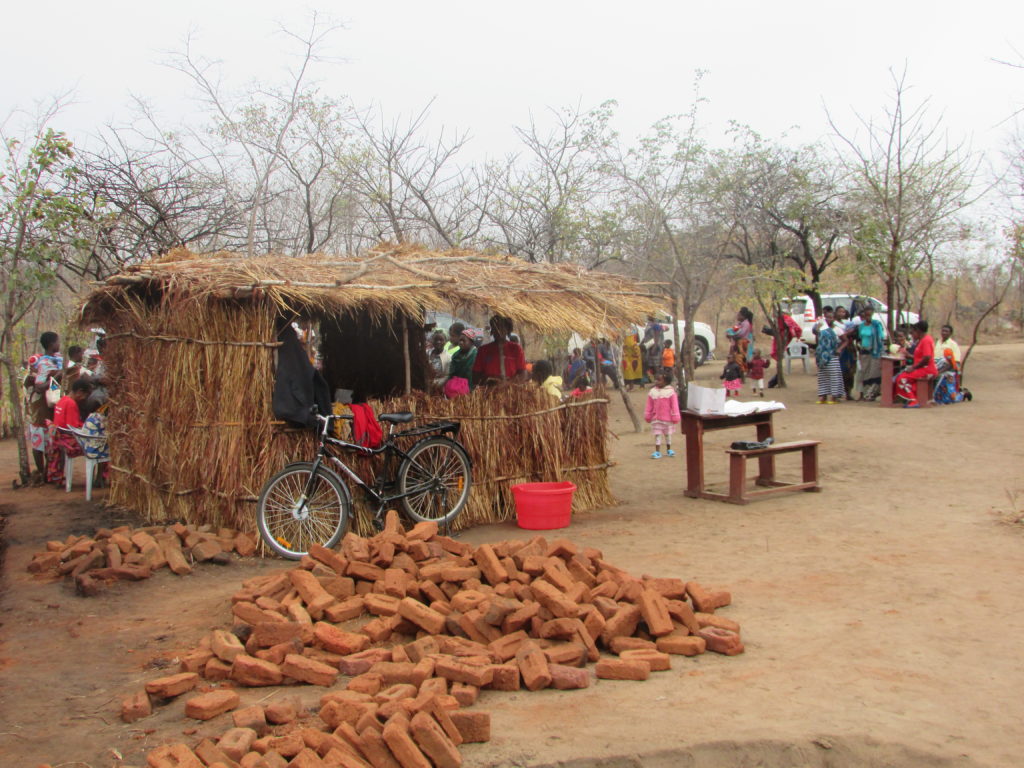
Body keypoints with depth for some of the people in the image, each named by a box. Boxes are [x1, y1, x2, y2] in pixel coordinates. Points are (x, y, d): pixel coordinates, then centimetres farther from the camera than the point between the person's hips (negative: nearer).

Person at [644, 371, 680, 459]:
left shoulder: (670, 391, -9)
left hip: (668, 418, -2)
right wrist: (647, 416, 8)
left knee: (668, 434, 13)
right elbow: (649, 405, 6)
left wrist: (675, 417, -6)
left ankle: (669, 450, 28)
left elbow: (674, 405, -7)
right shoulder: (652, 392, -1)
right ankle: (657, 452, 5)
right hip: (656, 418, 2)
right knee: (657, 435, 1)